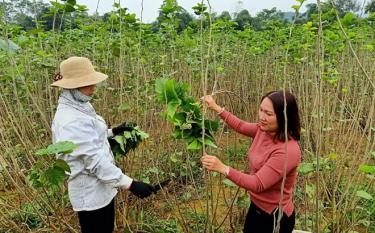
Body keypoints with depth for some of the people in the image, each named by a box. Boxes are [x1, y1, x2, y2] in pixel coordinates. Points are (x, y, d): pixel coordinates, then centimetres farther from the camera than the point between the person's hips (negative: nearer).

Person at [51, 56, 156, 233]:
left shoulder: (78, 107, 3)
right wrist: (129, 184, -31)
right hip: (91, 194, -10)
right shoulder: (72, 121, -28)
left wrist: (112, 132, 13)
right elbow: (96, 160, -31)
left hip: (101, 188, 10)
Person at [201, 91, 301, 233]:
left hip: (275, 217, -7)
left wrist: (222, 168, -37)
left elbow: (258, 184, -30)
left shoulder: (288, 151, -31)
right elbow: (241, 126, 12)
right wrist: (216, 108, 7)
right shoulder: (263, 130, -8)